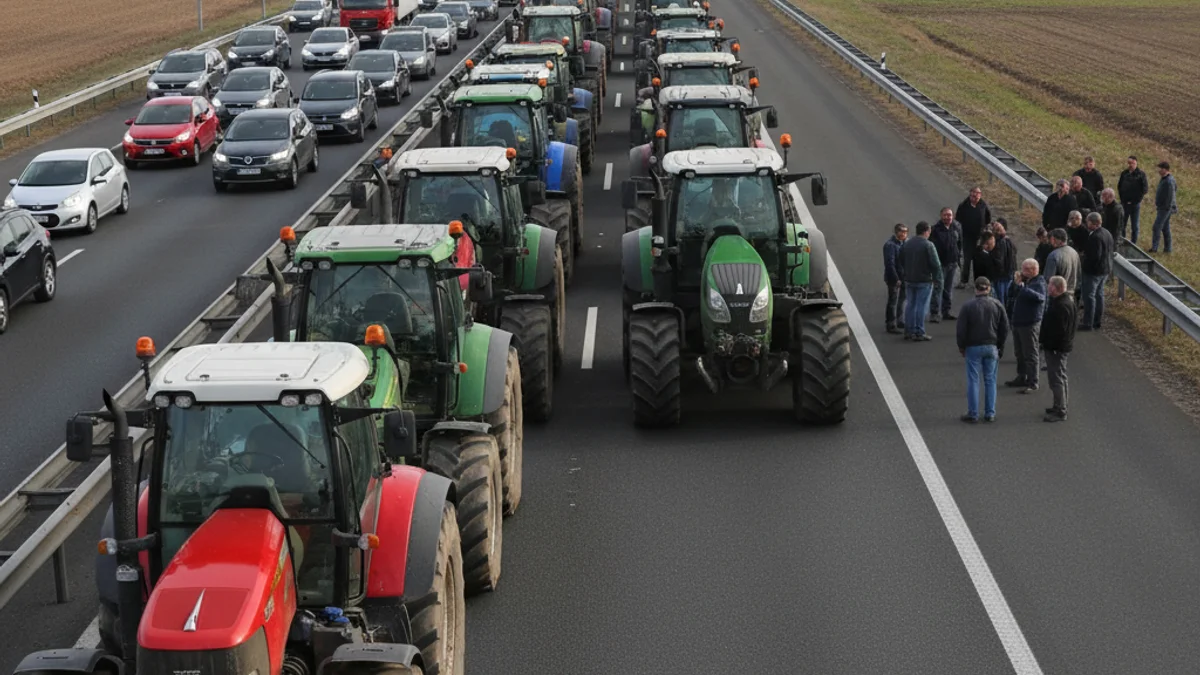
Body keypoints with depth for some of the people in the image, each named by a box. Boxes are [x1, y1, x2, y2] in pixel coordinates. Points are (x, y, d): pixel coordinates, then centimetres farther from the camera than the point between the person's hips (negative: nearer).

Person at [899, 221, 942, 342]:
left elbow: (900, 261, 14)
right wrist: (937, 279, -6)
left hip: (909, 280, 6)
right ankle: (919, 333, -2)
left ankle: (908, 331, 17)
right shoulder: (928, 245, -14)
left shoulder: (906, 244, 6)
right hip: (924, 281, -6)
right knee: (921, 306, -2)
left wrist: (904, 275, 20)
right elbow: (936, 264, -16)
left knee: (910, 305, 14)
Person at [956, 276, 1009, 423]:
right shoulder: (997, 305, 0)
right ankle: (990, 414, 10)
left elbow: (961, 330, -7)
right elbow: (1005, 327, 4)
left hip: (973, 348, -2)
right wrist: (1000, 346, 14)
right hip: (991, 347, 2)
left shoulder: (968, 307, -9)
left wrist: (961, 347, 7)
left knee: (973, 380, 3)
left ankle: (973, 414, 4)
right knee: (990, 380, 9)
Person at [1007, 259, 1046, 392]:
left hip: (1030, 324, -9)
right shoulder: (1024, 280, 12)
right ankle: (1021, 377, 31)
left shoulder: (1039, 283, -14)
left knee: (1030, 354, -4)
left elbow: (1039, 297, -33)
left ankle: (1033, 383, 1)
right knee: (1019, 353, 19)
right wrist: (1015, 282, 0)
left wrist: (1021, 287, -36)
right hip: (1017, 321, 9)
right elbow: (1011, 293, 17)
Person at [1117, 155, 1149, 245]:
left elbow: (1145, 189, -7)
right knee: (1121, 225, 7)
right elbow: (1119, 187, 14)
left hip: (1135, 204, -4)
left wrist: (1137, 200, -11)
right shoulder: (1124, 173, 5)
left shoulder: (1141, 174, -7)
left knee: (1134, 226, 6)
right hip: (1124, 203, 4)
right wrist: (1122, 198, 4)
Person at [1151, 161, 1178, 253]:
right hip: (1163, 207, 11)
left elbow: (1170, 196, -23)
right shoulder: (1164, 179, 11)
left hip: (1165, 208, -11)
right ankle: (1167, 248, 19)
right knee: (1165, 228, 14)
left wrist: (1167, 207, -22)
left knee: (1157, 227, -9)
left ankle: (1154, 248, -8)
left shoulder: (1168, 181, -21)